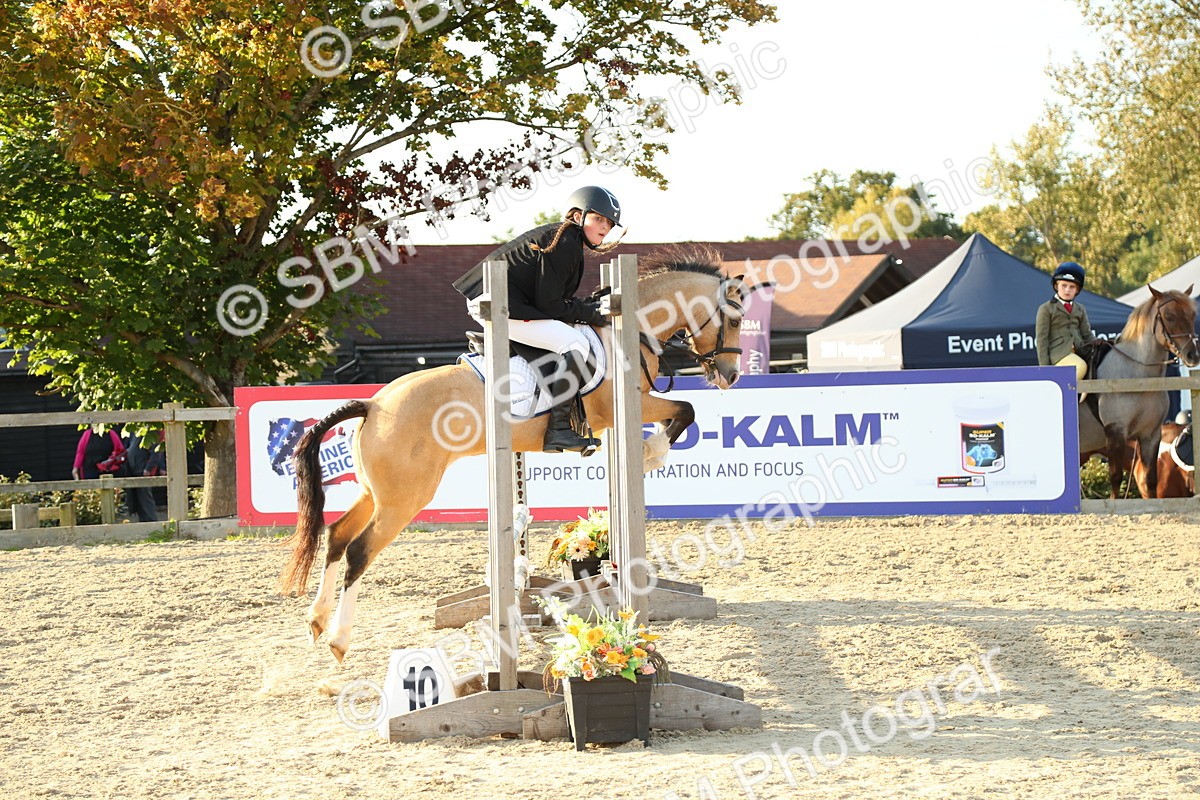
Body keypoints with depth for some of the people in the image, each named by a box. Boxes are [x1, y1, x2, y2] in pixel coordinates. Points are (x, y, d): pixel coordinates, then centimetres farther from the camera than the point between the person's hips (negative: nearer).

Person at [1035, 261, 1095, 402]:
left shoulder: (1080, 309, 22)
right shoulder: (1046, 309, 6)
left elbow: (1087, 334, 21)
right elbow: (1041, 338, 1)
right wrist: (1044, 367, -7)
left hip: (1079, 351, 6)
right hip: (1058, 353, -6)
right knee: (1080, 367, -33)